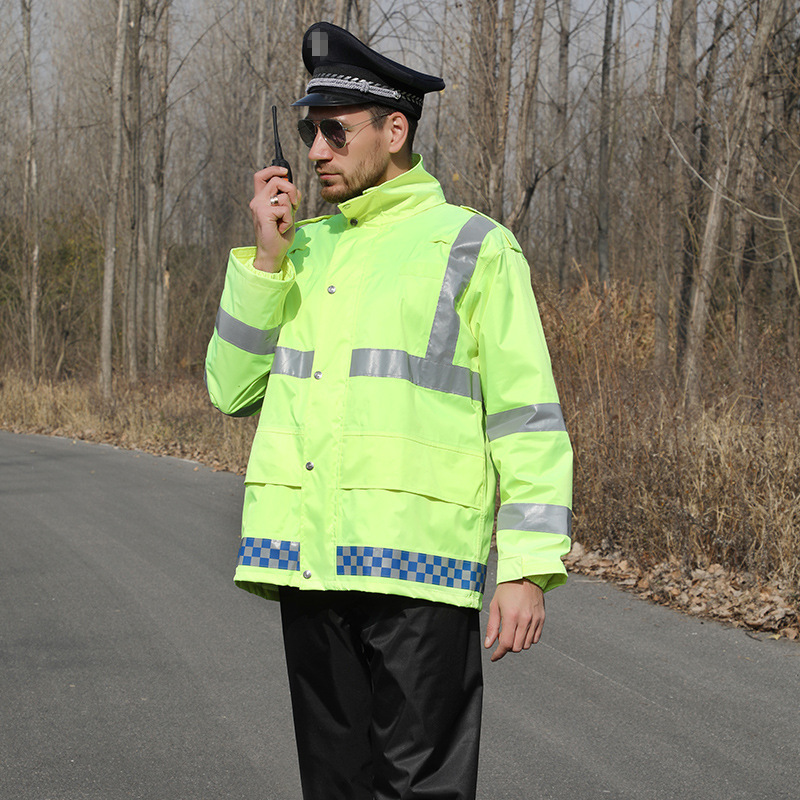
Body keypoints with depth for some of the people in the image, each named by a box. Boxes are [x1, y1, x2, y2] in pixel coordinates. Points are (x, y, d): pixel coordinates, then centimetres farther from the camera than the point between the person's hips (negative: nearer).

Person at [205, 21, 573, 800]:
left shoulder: (473, 247, 1)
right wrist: (267, 257, 1)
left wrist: (529, 566, -10)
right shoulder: (306, 248, 17)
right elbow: (233, 388, 10)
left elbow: (527, 419, -3)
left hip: (416, 561, -5)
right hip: (310, 560, 6)